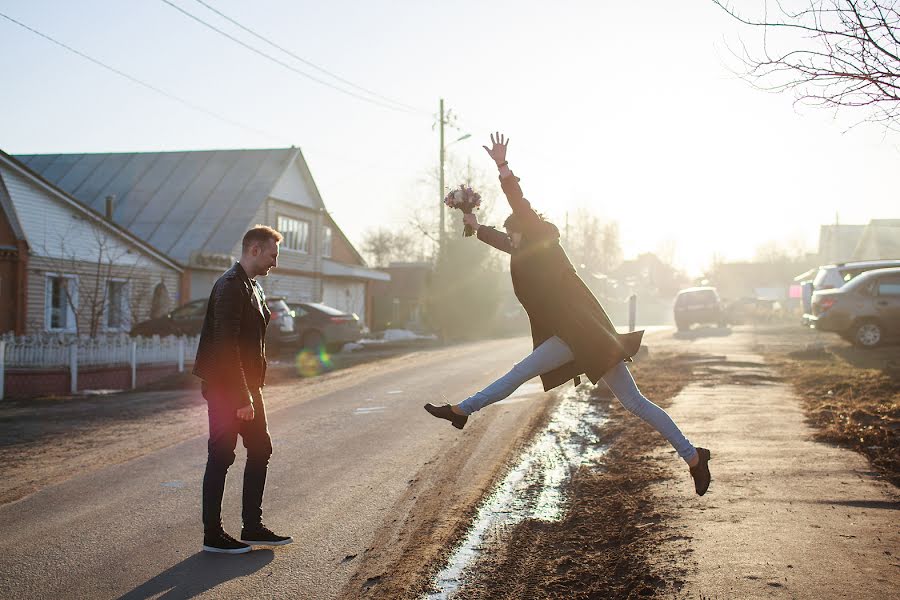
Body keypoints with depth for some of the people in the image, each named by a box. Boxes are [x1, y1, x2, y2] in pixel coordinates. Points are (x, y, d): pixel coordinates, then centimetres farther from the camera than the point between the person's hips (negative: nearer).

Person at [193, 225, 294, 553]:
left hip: (246, 386, 10)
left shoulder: (253, 287, 14)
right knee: (221, 457, 0)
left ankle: (253, 527, 22)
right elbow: (225, 346, -23)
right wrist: (242, 397, -23)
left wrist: (252, 391, 14)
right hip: (226, 388, -10)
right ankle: (213, 535, 11)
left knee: (260, 449, 13)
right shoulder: (230, 286, -17)